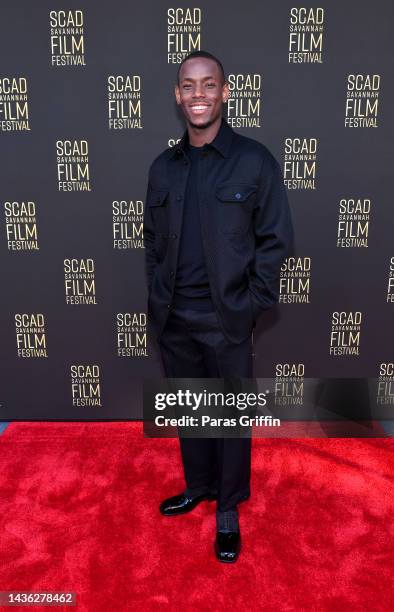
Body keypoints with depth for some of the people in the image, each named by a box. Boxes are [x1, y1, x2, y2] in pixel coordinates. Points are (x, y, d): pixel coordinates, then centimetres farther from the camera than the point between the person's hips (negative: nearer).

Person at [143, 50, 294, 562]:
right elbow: (152, 238, 13)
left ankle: (228, 509, 30)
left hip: (227, 319, -4)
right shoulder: (163, 166, 7)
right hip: (173, 318, 4)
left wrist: (251, 304, -9)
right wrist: (158, 299, 4)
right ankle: (198, 486, 41)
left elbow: (275, 239, -5)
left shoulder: (255, 160, -5)